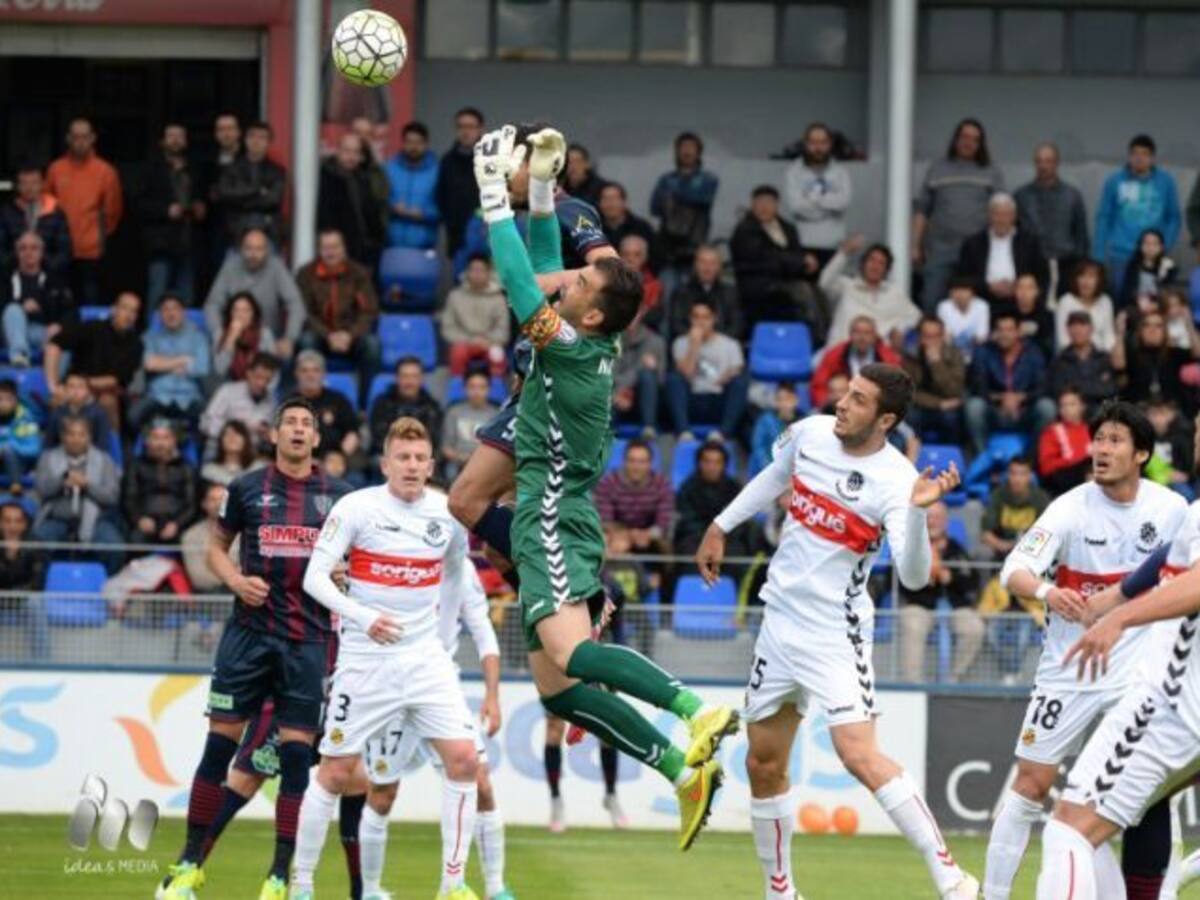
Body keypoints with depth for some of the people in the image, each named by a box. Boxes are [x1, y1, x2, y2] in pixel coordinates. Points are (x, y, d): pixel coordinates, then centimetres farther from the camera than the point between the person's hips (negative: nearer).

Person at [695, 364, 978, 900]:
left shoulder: (895, 480, -19)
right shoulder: (811, 433, -1)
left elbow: (913, 576, -31)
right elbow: (774, 478, 22)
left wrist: (917, 511, -45)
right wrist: (720, 527, 27)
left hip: (835, 632, -7)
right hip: (781, 620, 7)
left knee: (859, 754, -23)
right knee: (763, 766, 12)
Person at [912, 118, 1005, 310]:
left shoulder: (992, 173, 12)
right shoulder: (937, 170, 15)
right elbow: (922, 211, 14)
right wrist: (916, 246, 7)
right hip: (940, 249, 1)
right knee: (931, 303, -5)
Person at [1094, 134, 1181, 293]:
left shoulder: (1165, 181, 2)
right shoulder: (1115, 181, 0)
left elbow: (1173, 218, 9)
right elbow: (1103, 219, 4)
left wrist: (1165, 246, -4)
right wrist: (1098, 256, 0)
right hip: (1120, 256, 0)